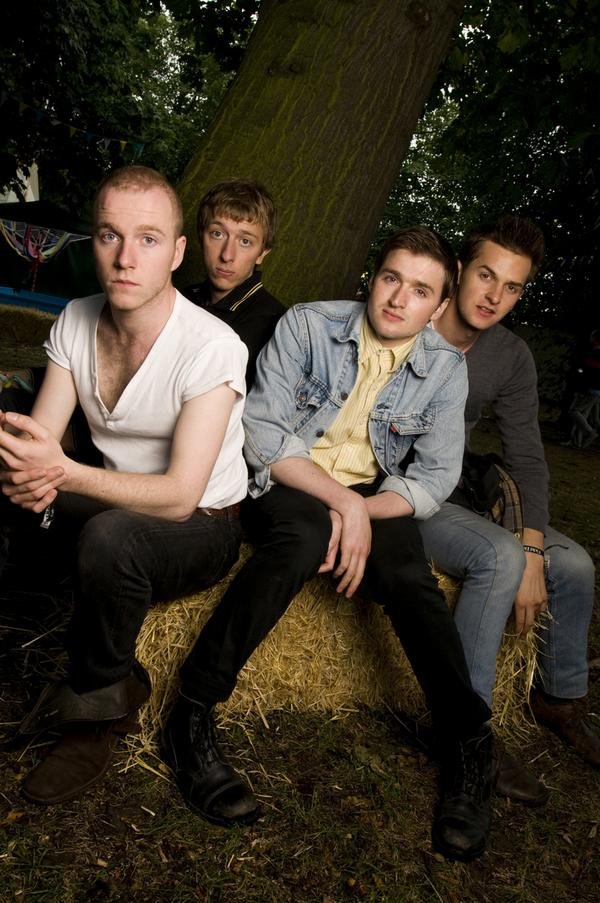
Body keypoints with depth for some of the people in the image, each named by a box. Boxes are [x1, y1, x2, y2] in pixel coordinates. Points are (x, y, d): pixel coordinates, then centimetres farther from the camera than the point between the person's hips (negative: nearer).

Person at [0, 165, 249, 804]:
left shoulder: (212, 347, -23)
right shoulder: (76, 321, -4)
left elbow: (179, 496, -27)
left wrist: (60, 471, -39)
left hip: (200, 529, -6)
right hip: (111, 506, 6)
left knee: (109, 535, -36)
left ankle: (96, 705, -7)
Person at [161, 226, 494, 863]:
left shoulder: (446, 369, -1)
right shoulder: (307, 325, -8)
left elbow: (435, 478, -1)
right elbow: (261, 430, -14)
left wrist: (362, 511, -20)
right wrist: (342, 502, -24)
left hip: (374, 496, 3)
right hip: (286, 482, -2)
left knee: (408, 575, -29)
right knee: (305, 533, -36)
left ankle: (468, 748, -14)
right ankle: (190, 719, -26)